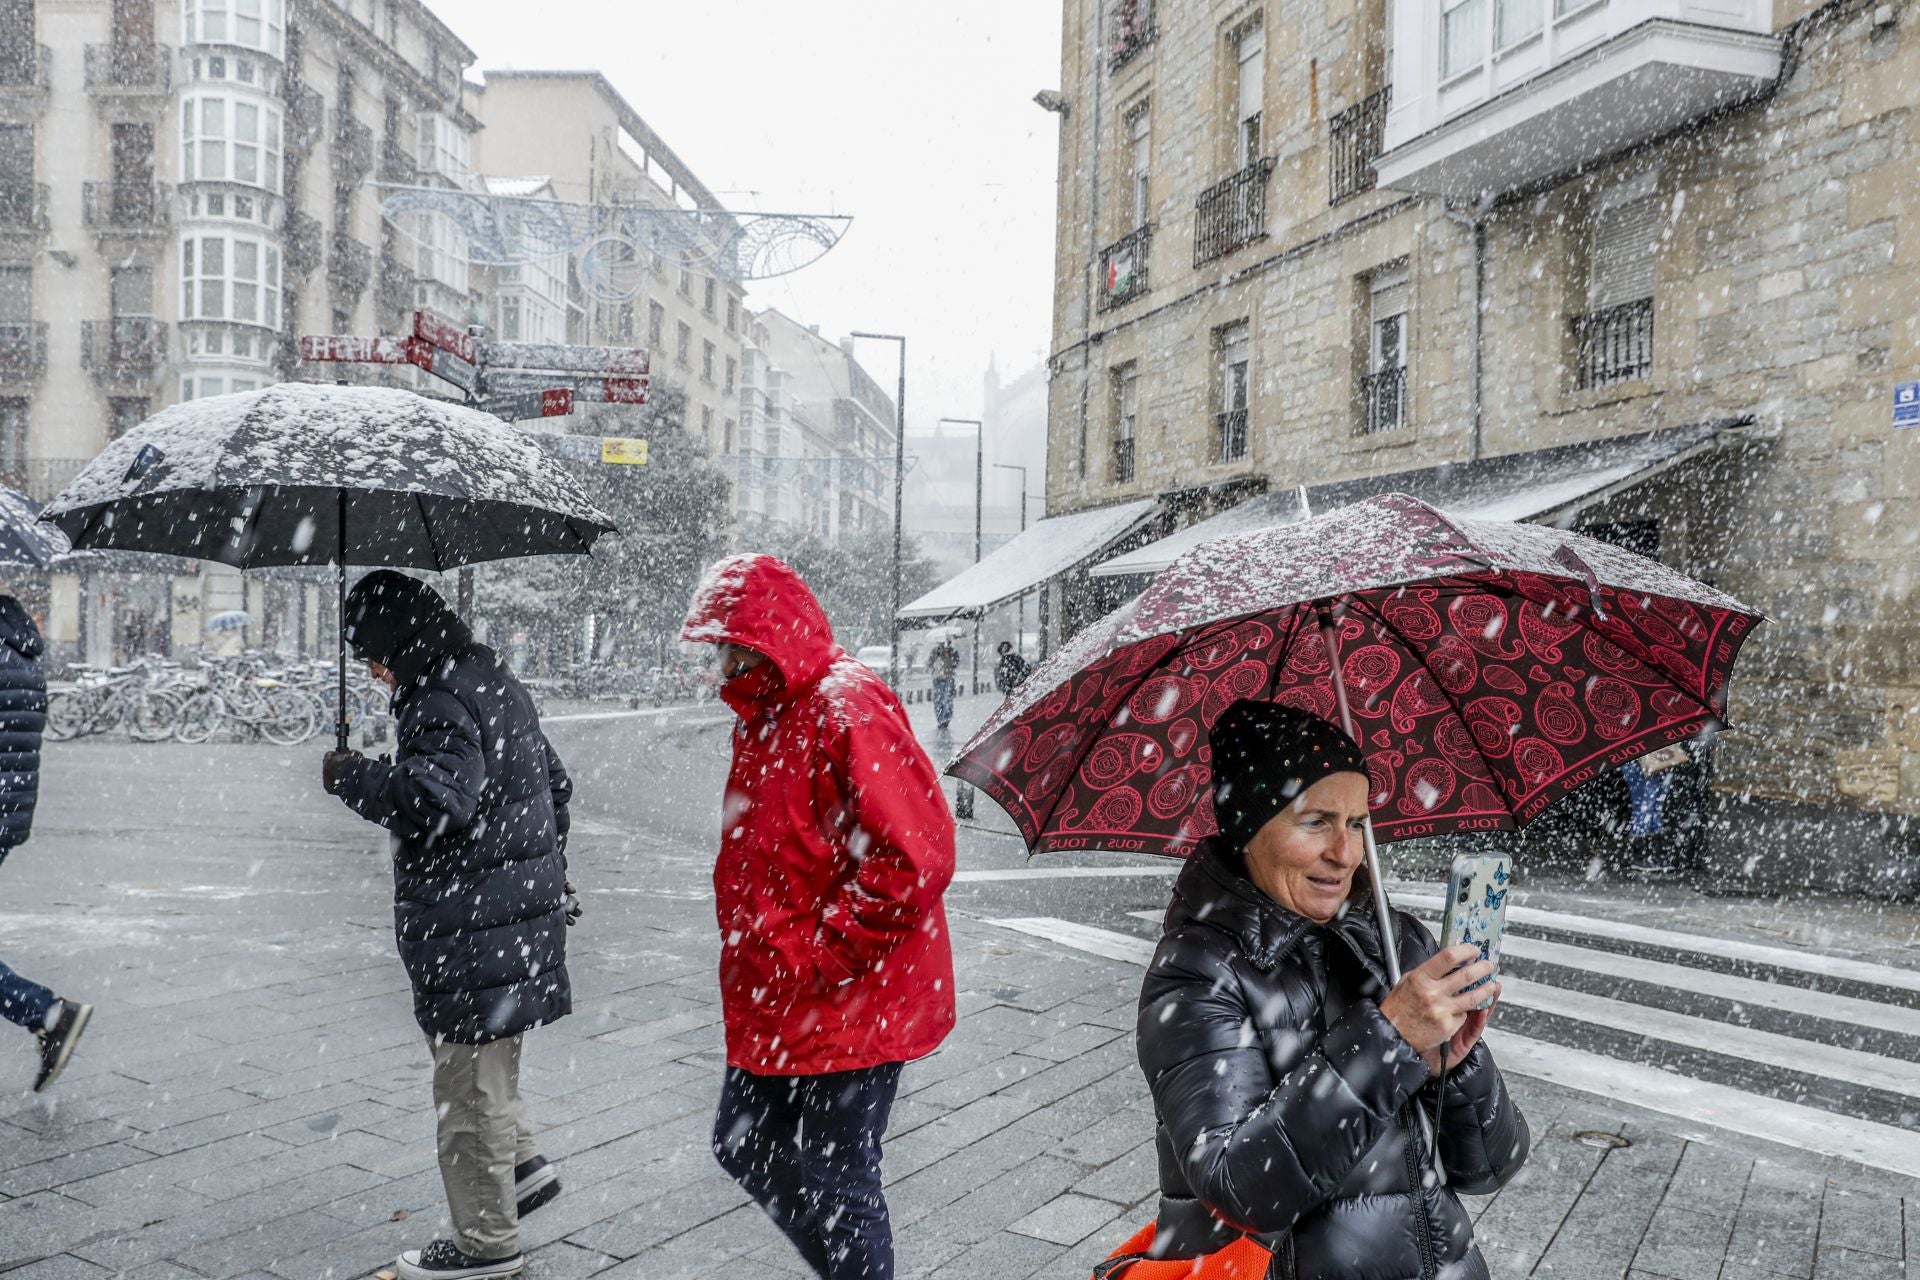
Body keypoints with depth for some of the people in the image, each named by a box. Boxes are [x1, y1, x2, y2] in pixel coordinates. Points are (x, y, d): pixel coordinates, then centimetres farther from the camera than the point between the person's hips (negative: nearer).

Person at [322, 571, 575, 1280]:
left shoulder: (443, 701, -18)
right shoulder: (498, 680, 14)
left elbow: (437, 797, -33)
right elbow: (555, 783, 22)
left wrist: (352, 776, -16)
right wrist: (549, 873, 33)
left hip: (472, 923, -10)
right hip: (523, 901, 10)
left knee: (469, 1086, 3)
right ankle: (522, 1165, 32)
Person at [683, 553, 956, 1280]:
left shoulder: (850, 708, -19)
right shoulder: (762, 715, 10)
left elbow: (914, 858, -26)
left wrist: (813, 954, -21)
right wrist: (752, 955, 12)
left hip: (850, 1003, -10)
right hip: (773, 1003, 10)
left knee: (836, 1182, 3)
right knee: (744, 1145, 20)